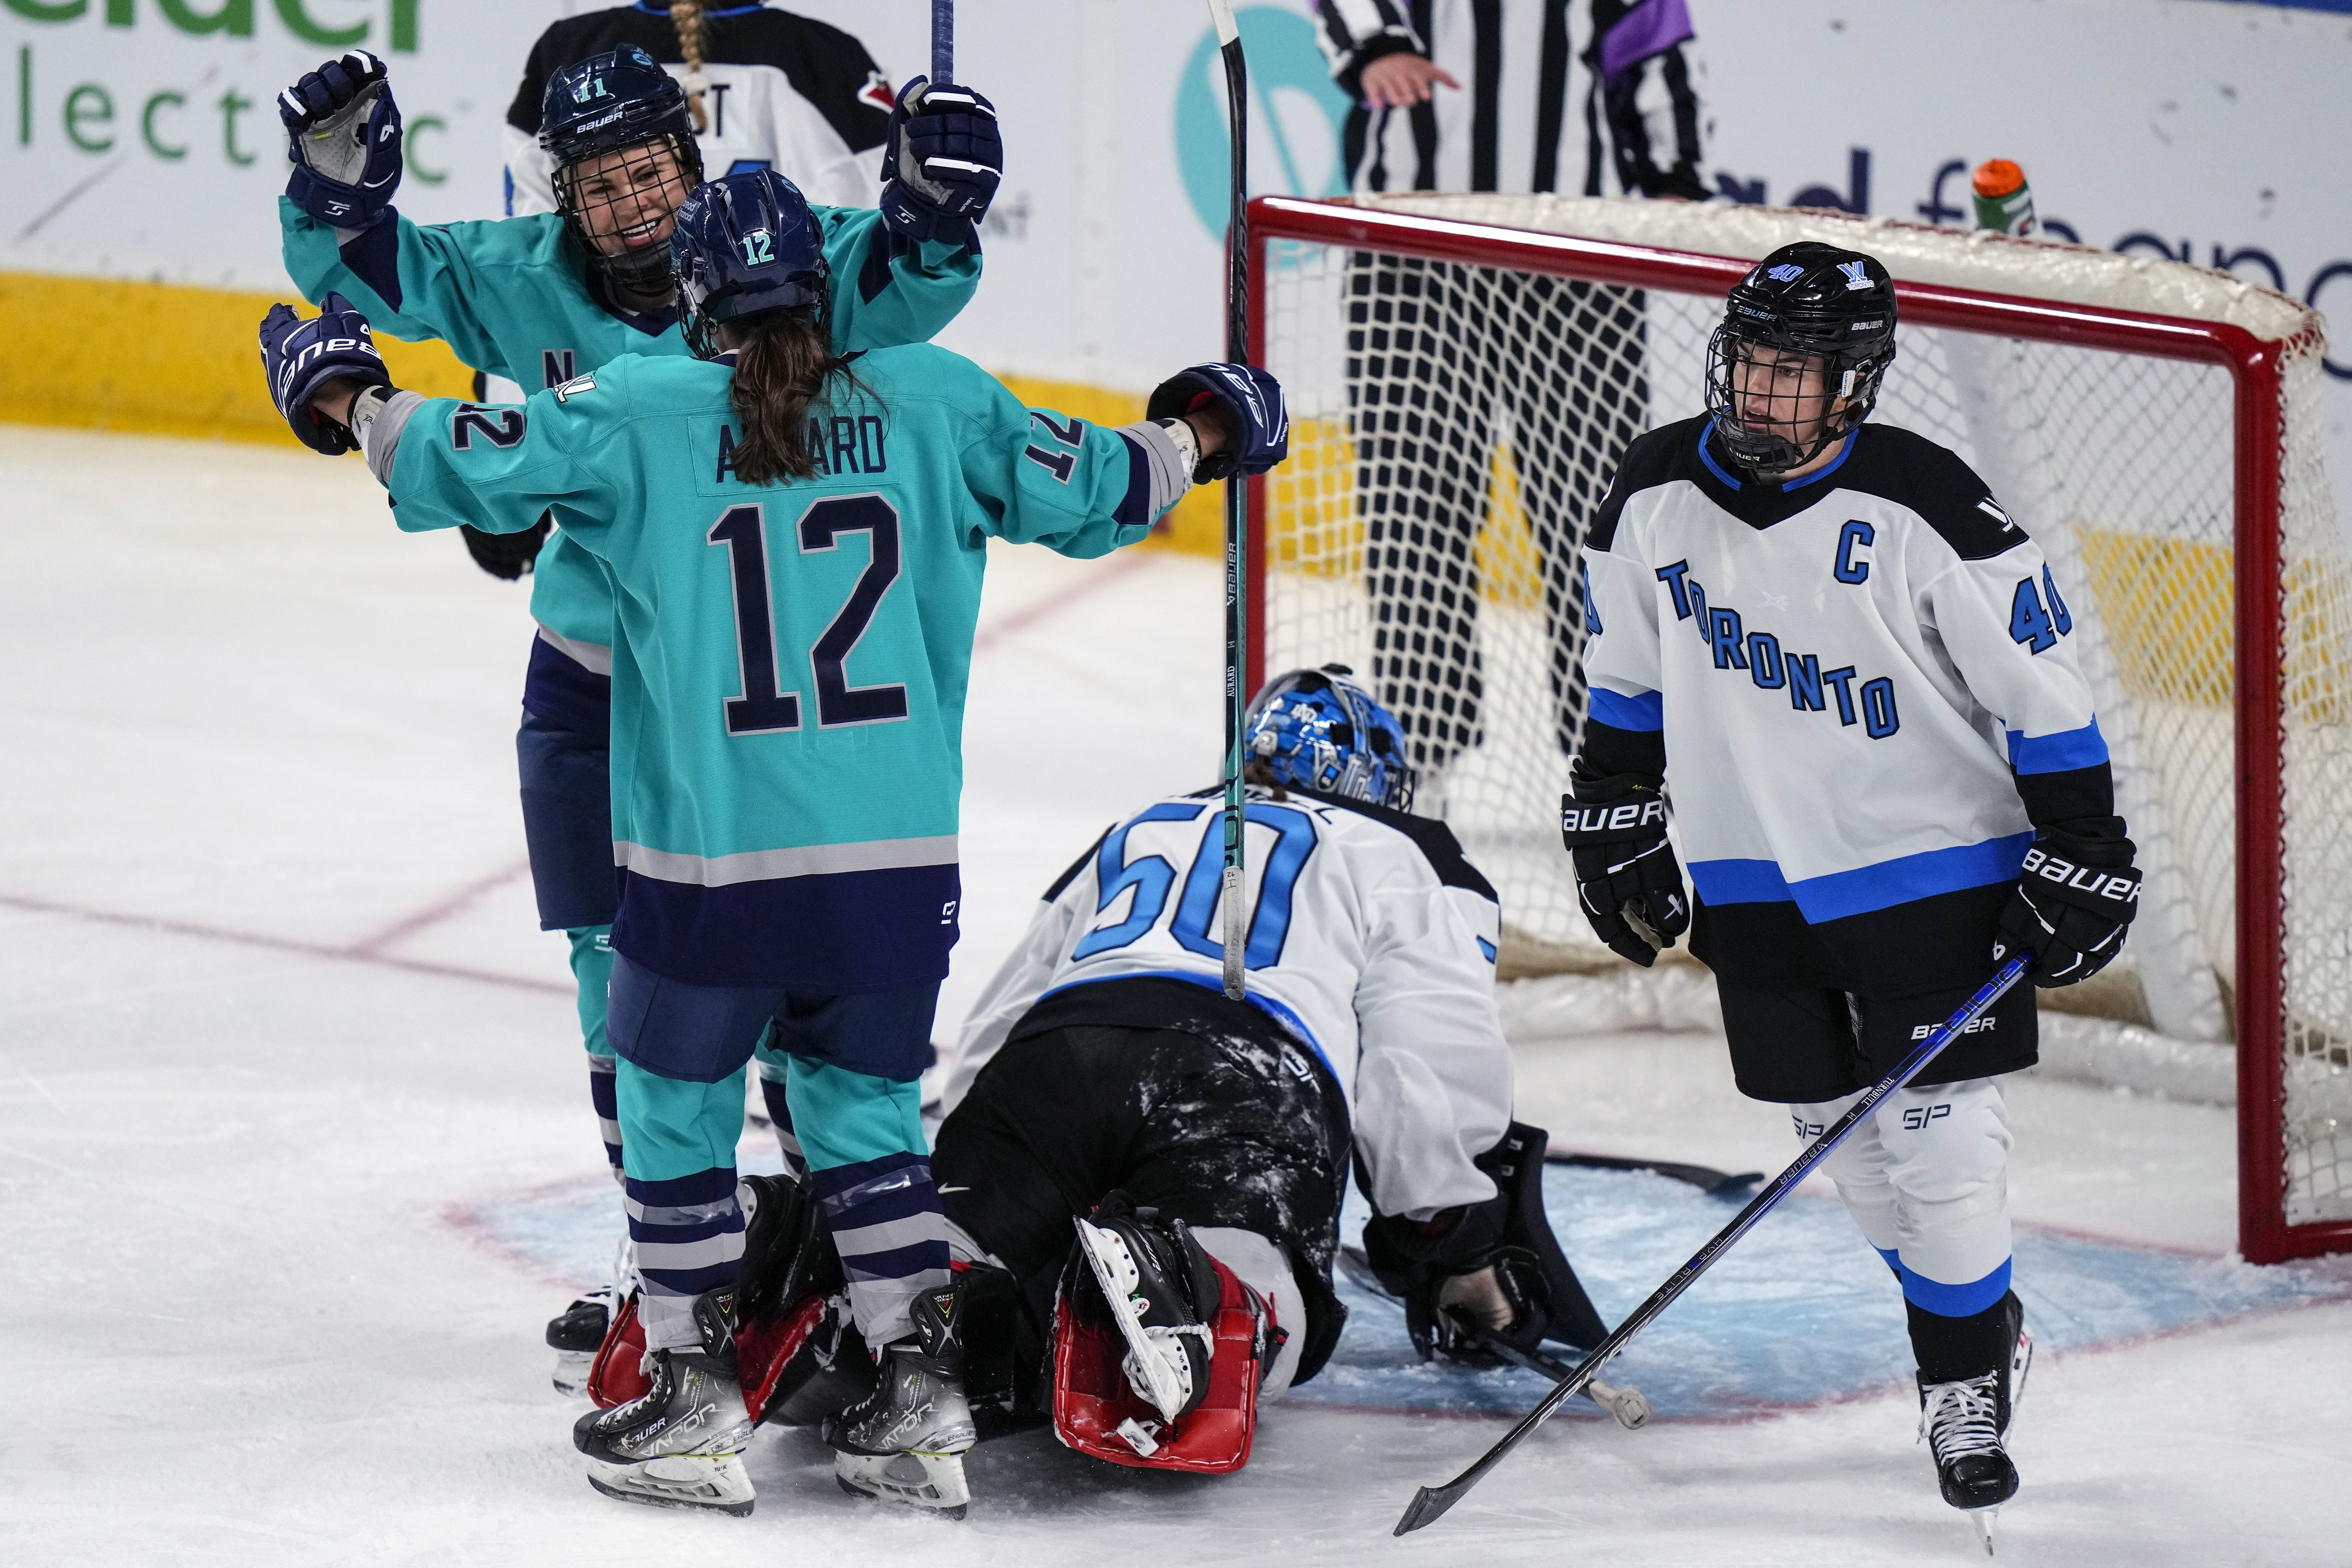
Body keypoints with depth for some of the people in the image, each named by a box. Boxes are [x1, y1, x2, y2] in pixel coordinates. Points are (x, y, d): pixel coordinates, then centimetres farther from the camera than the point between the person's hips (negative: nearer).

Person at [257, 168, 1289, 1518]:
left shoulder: (637, 418, -5)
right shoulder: (934, 402, 2)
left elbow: (471, 464, -6)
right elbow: (1086, 492, 10)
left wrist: (349, 397, 13)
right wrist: (1201, 433, 29)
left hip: (709, 865, -3)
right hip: (901, 862, 3)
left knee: (677, 1107, 16)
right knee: (864, 1107, 19)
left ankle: (696, 1405, 15)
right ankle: (922, 1402, 15)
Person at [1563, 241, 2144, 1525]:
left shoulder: (1926, 510, -18)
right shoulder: (1656, 496, -4)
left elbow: (2040, 689, -11)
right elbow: (1627, 676, 13)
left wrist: (2081, 861, -11)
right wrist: (1615, 826, 14)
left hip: (1932, 858, -4)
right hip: (1755, 877, 4)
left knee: (1939, 1136, -8)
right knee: (1846, 1139, 8)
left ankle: (1967, 1386, 7)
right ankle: (1981, 1320, 27)